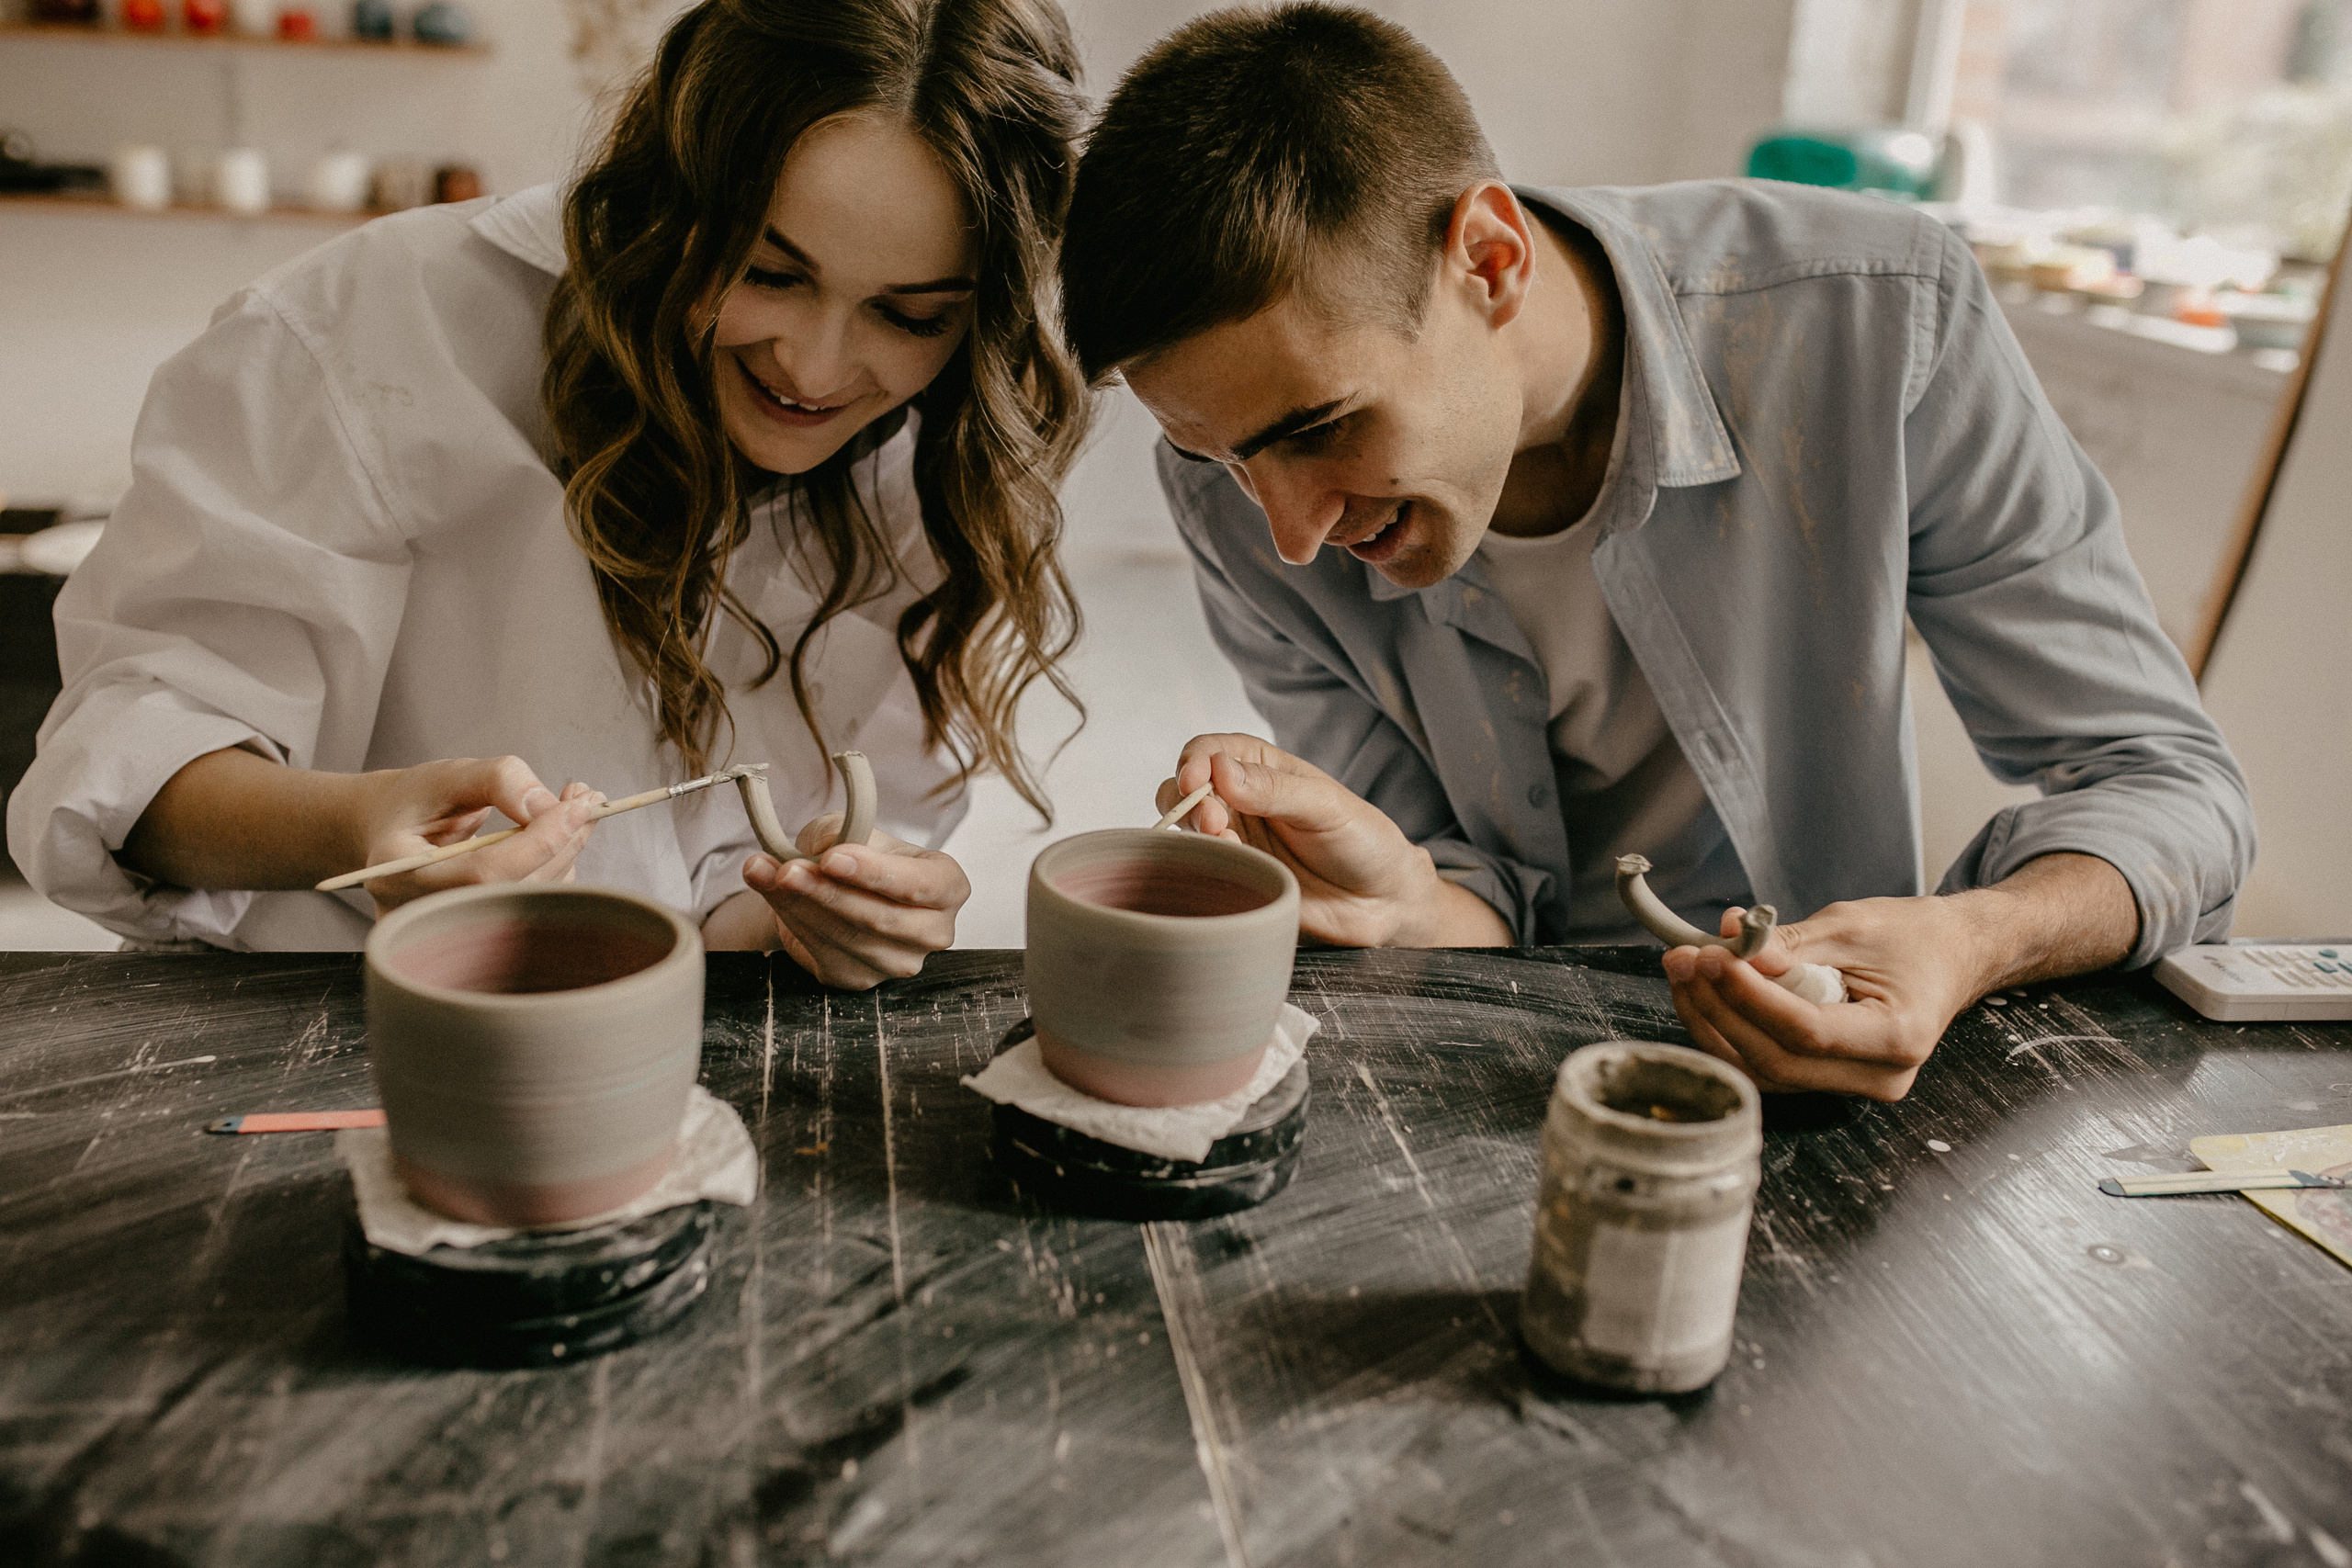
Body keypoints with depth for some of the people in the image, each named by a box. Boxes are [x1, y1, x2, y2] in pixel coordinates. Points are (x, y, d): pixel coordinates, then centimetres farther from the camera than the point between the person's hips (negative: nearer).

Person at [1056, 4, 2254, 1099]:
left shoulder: (1882, 321, -21)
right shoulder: (1231, 491, -15)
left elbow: (2168, 784, -13)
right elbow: (1476, 907, -8)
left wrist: (1972, 945, -32)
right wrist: (1402, 902, -30)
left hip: (1830, 1053, 1)